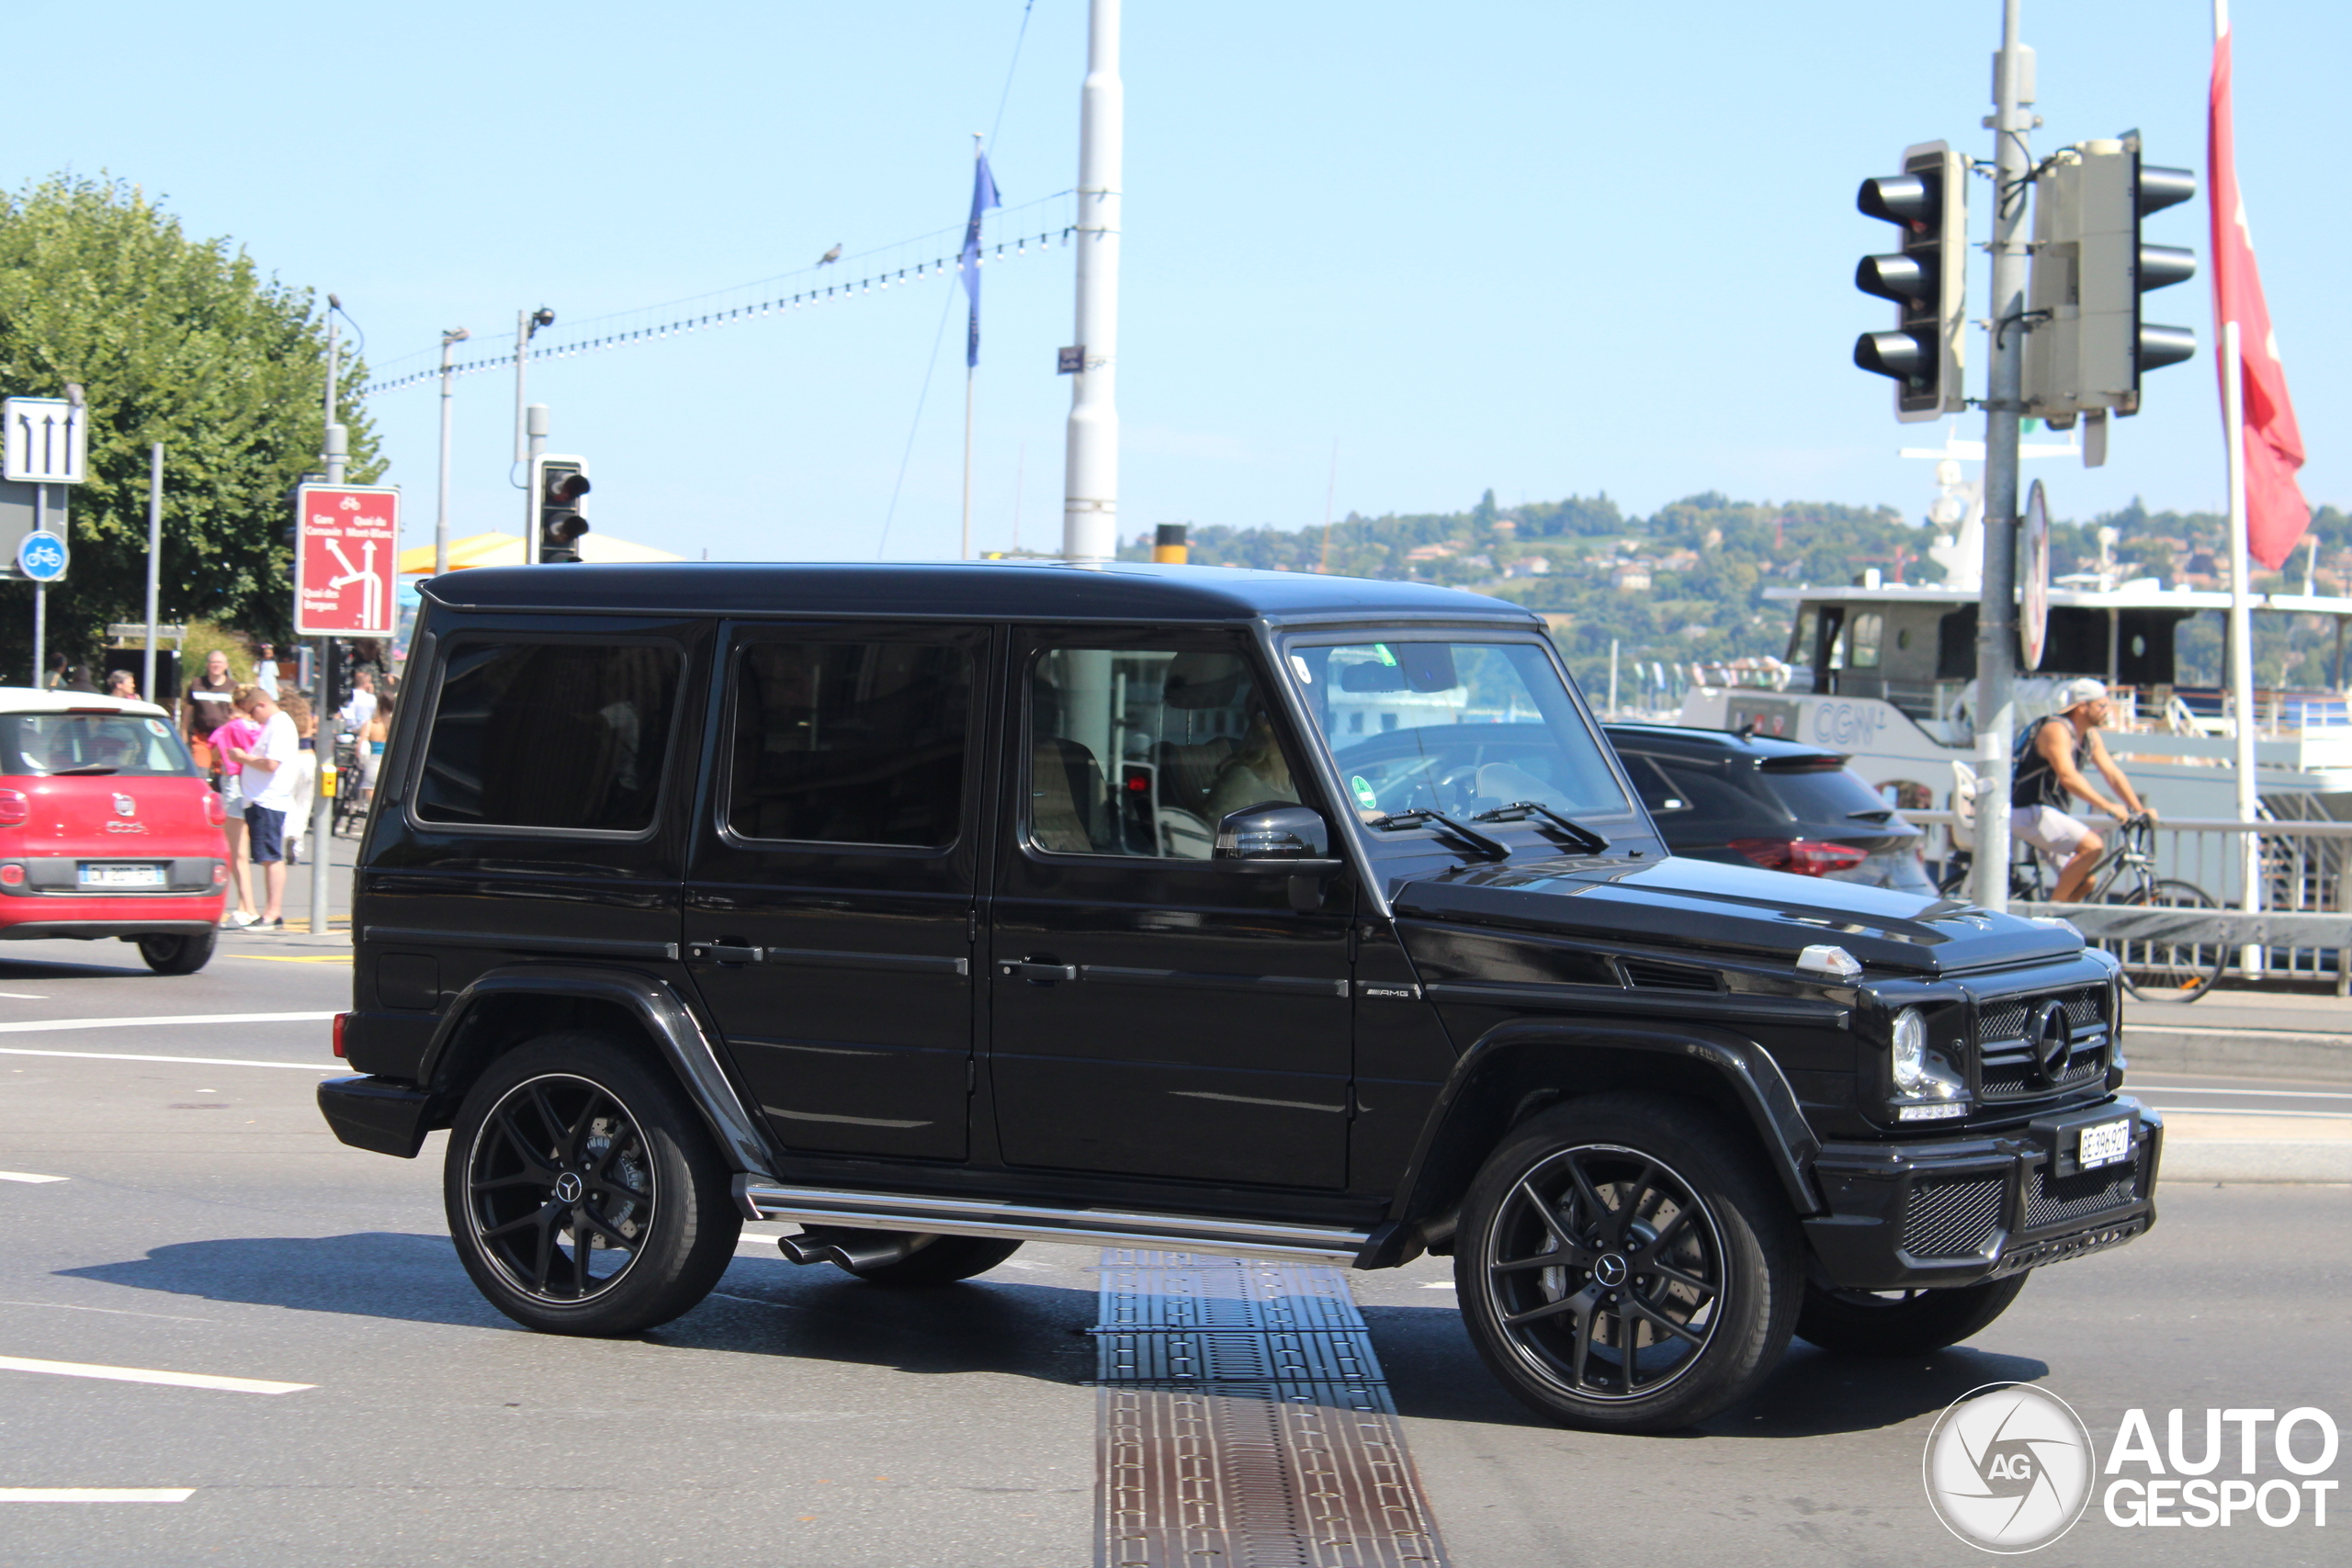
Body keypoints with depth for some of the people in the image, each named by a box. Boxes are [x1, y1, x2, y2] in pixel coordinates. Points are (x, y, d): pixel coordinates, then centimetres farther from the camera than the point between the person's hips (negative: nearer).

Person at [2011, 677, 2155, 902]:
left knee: (2085, 881, 6)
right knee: (2093, 845, -25)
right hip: (2028, 812, -10)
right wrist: (2109, 807, -36)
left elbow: (2112, 773, 8)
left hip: (2049, 813, 10)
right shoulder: (2056, 730, -19)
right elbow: (2068, 777, -31)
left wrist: (2138, 809, -5)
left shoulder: (2090, 736, 10)